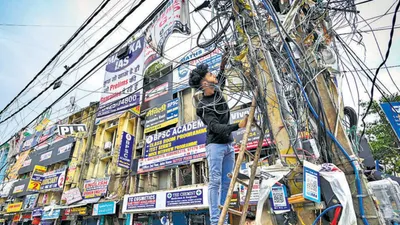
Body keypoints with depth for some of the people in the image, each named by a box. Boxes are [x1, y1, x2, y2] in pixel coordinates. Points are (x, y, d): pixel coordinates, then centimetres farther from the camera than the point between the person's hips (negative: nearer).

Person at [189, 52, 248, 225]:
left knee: (226, 183, 7)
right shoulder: (203, 107, -13)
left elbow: (220, 81, 34)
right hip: (215, 145, -7)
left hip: (228, 145, 7)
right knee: (215, 182, -7)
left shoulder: (218, 91, 10)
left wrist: (222, 66, 25)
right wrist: (238, 126, -33)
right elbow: (216, 127, -23)